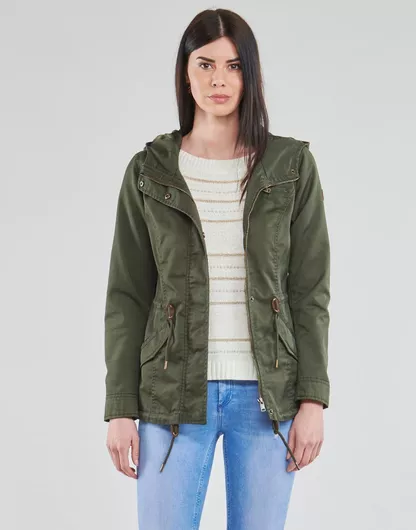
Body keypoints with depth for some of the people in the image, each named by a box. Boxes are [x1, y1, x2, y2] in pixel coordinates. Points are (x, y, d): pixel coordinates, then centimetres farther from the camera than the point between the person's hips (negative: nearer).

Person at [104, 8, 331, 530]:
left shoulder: (292, 166, 1)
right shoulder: (149, 171, 2)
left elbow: (310, 290, 1)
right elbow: (127, 296, 2)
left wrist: (313, 400, -5)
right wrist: (120, 409, -1)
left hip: (267, 394, 0)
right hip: (175, 394, 0)